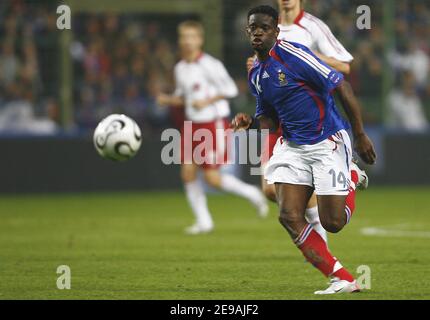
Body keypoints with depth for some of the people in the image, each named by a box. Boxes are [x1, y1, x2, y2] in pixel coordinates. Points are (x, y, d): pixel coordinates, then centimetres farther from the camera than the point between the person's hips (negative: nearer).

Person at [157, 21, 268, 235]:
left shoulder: (209, 65, -14)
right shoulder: (180, 68, 7)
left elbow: (231, 89, -11)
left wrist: (207, 101, -19)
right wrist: (167, 100, -1)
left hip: (214, 124, -7)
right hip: (192, 126, 7)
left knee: (212, 178, -10)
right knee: (187, 173, -1)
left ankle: (252, 194, 14)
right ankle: (203, 221, 9)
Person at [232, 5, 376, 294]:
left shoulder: (293, 55, -16)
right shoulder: (256, 74, 8)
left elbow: (342, 87, -15)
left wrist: (361, 136, -14)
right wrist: (250, 122, -5)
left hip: (328, 143, -7)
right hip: (293, 147, 7)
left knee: (333, 223, -7)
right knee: (289, 216, -11)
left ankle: (352, 180, 27)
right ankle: (343, 280, -3)